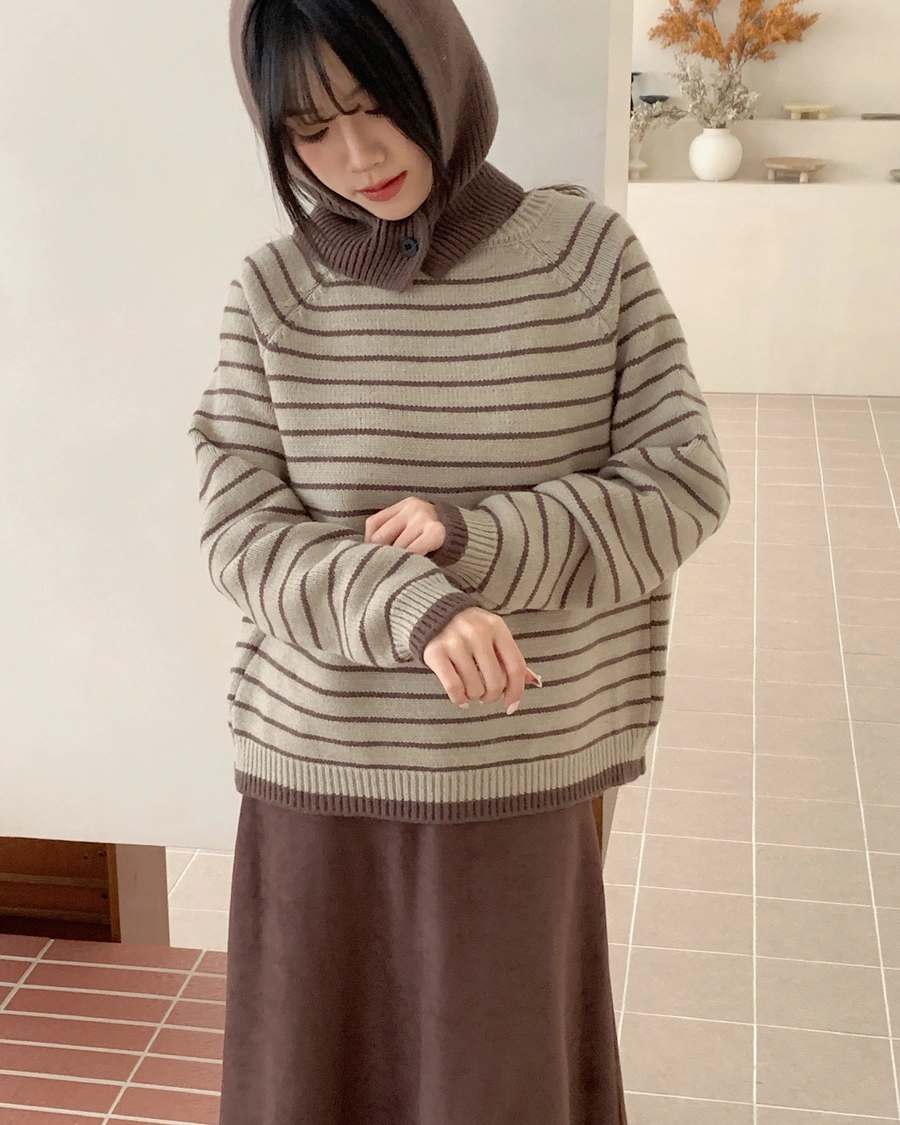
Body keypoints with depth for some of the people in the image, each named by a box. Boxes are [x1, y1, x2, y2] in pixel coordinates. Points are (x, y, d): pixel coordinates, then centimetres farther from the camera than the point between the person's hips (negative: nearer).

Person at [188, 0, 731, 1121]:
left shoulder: (588, 252, -4)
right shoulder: (272, 292, -3)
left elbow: (685, 480, -4)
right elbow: (238, 532, -7)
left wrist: (480, 538, -18)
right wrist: (410, 604, -24)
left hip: (523, 782, 0)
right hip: (317, 775, 1)